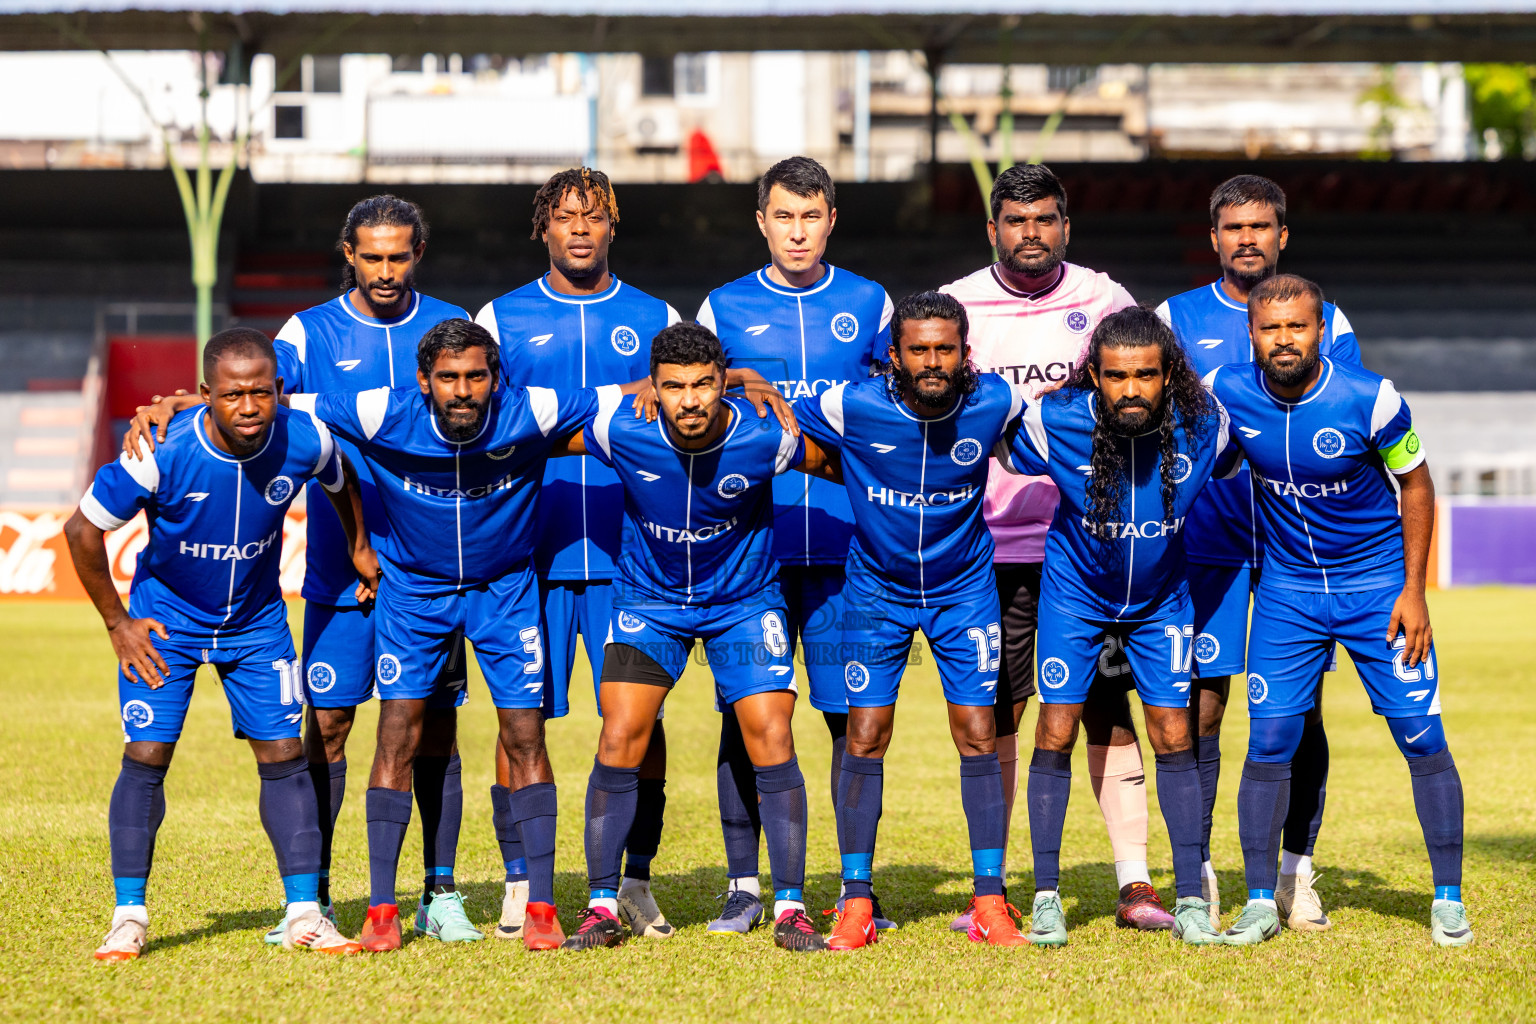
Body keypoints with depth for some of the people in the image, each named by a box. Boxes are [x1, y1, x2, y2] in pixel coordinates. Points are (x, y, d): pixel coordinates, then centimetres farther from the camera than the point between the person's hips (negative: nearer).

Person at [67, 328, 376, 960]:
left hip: (257, 622, 2)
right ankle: (129, 916, 1)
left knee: (284, 755, -2)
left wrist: (361, 547, 10)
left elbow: (342, 482, 7)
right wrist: (117, 623, -10)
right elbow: (83, 530, -15)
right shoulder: (161, 455, -29)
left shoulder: (305, 441, -20)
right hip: (166, 620, -2)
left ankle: (303, 913, 4)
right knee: (146, 757, -9)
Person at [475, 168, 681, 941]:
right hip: (530, 552, 0)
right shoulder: (500, 319, 9)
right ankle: (520, 885, 7)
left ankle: (635, 884, 9)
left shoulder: (655, 321, 11)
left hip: (629, 551, 1)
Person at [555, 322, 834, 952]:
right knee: (619, 741, -9)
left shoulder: (764, 438, -24)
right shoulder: (620, 432, -22)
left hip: (744, 600, -1)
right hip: (648, 597, 1)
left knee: (772, 740, -10)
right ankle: (603, 908, 1)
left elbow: (841, 467, -4)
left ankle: (790, 909, -1)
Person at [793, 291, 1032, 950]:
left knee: (978, 735, -3)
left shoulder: (993, 403, -17)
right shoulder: (854, 407, -21)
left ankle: (989, 902, 5)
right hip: (877, 591, 0)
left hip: (964, 589, 1)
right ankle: (855, 904, 5)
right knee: (865, 737, -3)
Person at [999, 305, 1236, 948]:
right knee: (1056, 732, -5)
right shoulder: (1055, 422, -26)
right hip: (1074, 591, -1)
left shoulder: (1203, 424, -22)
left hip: (1161, 598, 1)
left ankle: (1190, 900, 7)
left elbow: (1228, 472, 2)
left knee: (1173, 737, -1)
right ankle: (1046, 896, 5)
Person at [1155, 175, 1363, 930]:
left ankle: (1295, 872, 12)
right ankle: (1197, 874, 4)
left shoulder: (1326, 322, 9)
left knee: (1302, 709, 1)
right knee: (1201, 703, -4)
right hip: (1208, 537, -1)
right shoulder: (1176, 319, 7)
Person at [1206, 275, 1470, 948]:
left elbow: (1415, 486, -6)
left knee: (1421, 736, -4)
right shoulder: (1227, 394, -12)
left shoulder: (1370, 400, -19)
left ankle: (1447, 899, 8)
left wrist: (1413, 590, -7)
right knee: (1269, 742, -4)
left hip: (1378, 584, -2)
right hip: (1287, 590, 2)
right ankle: (1260, 903, 7)